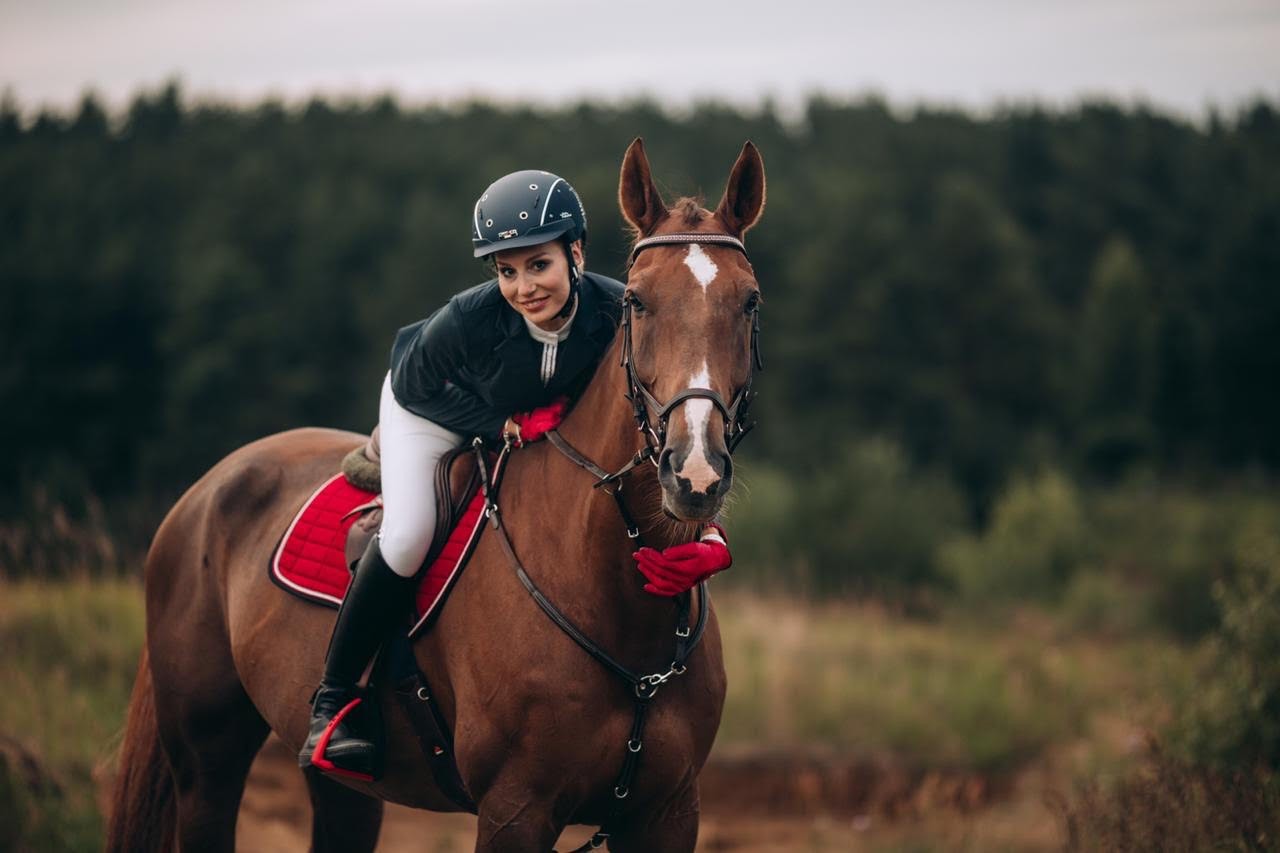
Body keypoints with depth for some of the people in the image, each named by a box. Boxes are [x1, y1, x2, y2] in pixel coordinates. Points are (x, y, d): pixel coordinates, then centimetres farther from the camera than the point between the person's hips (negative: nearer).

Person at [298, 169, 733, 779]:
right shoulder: (467, 321, -40)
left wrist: (710, 536, -50)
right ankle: (333, 702, -7)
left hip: (550, 419, 4)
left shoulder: (620, 315, -36)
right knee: (408, 535, -24)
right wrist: (506, 425, -32)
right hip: (434, 407, -3)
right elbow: (413, 385, -20)